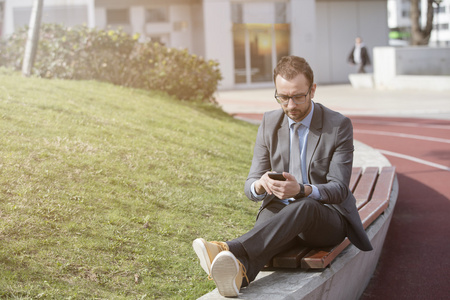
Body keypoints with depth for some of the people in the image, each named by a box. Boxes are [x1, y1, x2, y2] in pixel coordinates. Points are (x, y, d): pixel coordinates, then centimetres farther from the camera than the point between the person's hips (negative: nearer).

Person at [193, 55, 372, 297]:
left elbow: (338, 189, -12)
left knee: (304, 208, -40)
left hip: (327, 216, -3)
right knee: (268, 226, -36)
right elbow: (250, 187, 2)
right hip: (280, 213, 3)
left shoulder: (339, 126, -7)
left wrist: (301, 190, -35)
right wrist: (261, 185, -26)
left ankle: (235, 250, -62)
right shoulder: (270, 123, 4)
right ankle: (236, 272, -69)